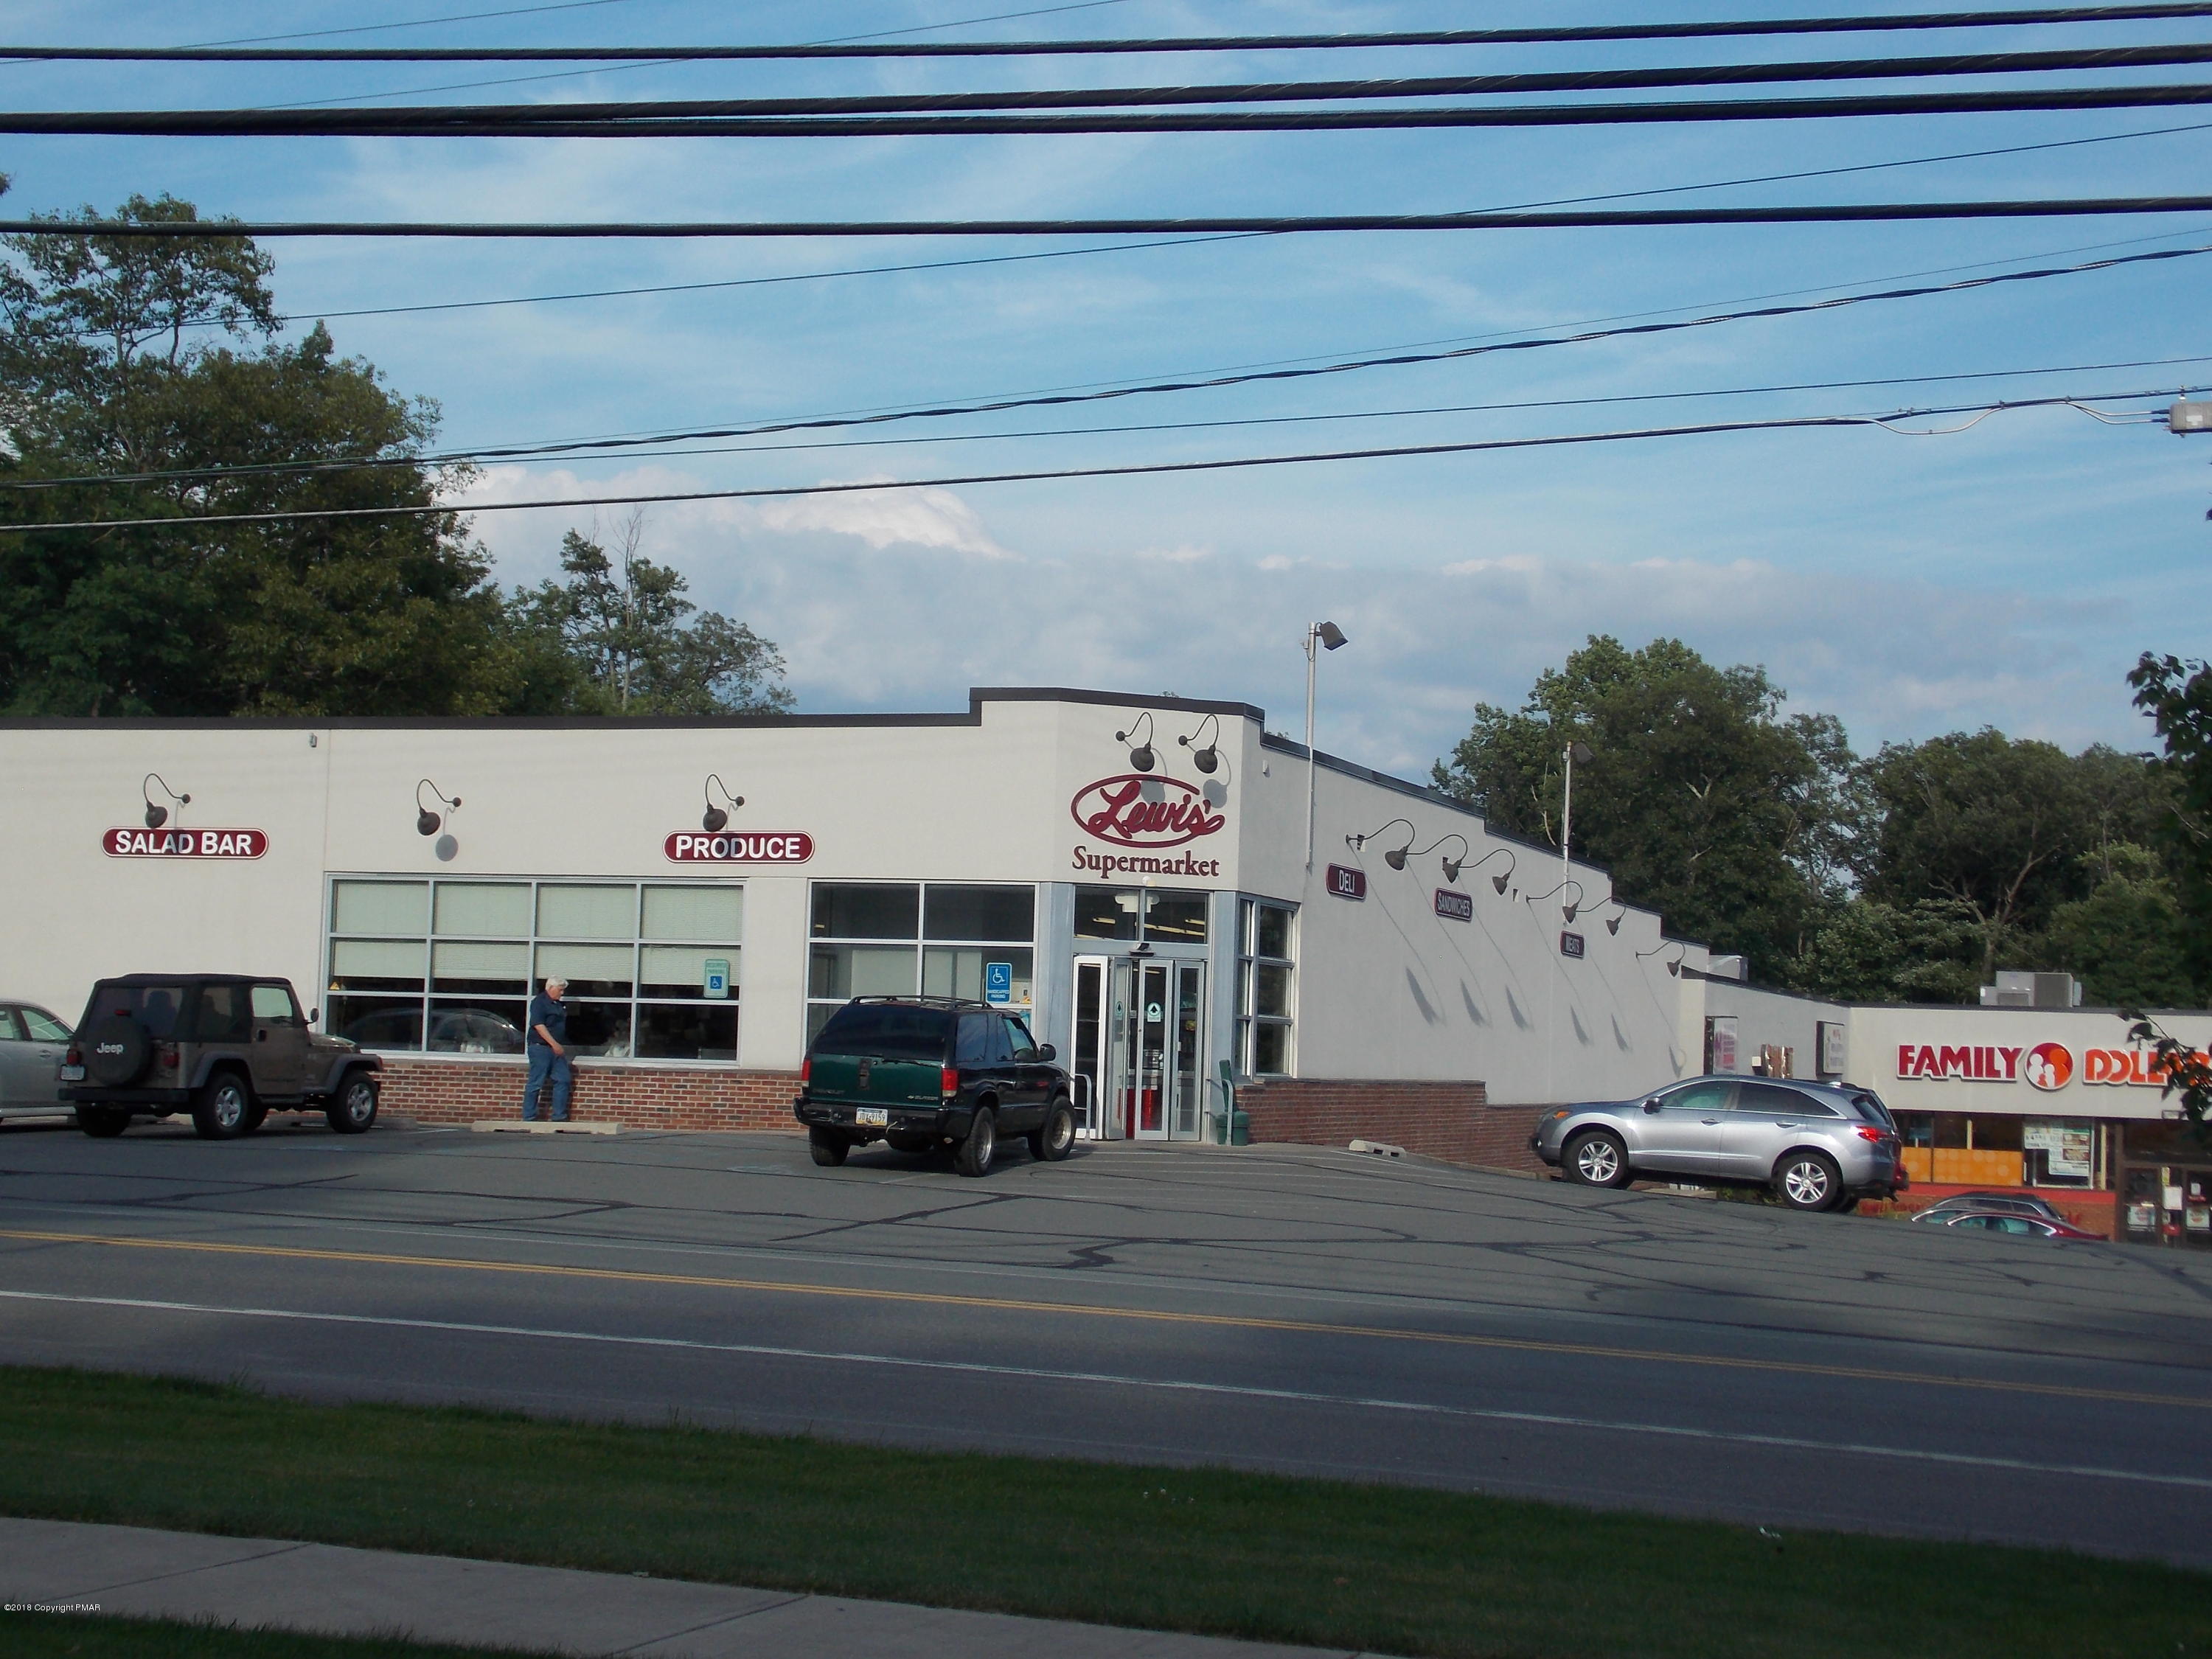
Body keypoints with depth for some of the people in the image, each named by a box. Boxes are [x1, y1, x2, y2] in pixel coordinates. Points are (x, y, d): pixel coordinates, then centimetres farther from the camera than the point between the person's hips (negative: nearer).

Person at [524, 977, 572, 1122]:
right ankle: (529, 1118, 1)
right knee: (536, 1083, -4)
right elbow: (538, 1025, -20)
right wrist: (554, 1044, -24)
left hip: (556, 1049, 9)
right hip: (540, 1047, -9)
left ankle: (559, 1117, 10)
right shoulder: (539, 1002, -10)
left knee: (563, 1080, 5)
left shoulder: (557, 1004, 17)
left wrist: (561, 1046, 24)